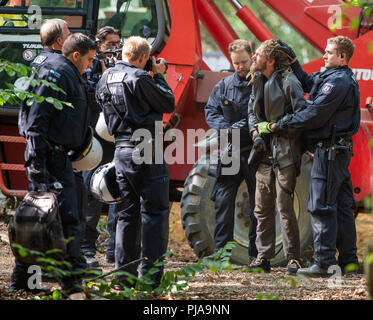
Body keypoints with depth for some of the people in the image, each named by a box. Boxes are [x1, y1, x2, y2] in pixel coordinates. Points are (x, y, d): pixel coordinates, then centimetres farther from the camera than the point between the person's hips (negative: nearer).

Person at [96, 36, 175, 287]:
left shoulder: (106, 79, 8)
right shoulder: (139, 78, -15)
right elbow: (169, 104, -7)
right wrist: (159, 76, 6)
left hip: (121, 150, 7)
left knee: (126, 214, 12)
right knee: (155, 212, -1)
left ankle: (124, 273, 12)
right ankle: (150, 273, -4)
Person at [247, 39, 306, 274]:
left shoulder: (288, 81, -11)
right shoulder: (259, 81, 12)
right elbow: (252, 111, 20)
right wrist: (256, 133, 3)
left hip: (285, 153, -8)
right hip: (265, 153, 8)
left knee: (285, 208, -7)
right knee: (262, 208, 9)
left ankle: (294, 259, 0)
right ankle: (264, 257, 16)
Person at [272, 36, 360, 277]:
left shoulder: (338, 81, -15)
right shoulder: (344, 79, 17)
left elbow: (314, 115, -19)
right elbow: (307, 82, 31)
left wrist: (279, 125, -12)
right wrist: (292, 60, 22)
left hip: (329, 149, -10)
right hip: (341, 150, 10)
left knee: (322, 206, -9)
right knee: (342, 206, 11)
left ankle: (324, 263, -11)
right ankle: (348, 260, 14)